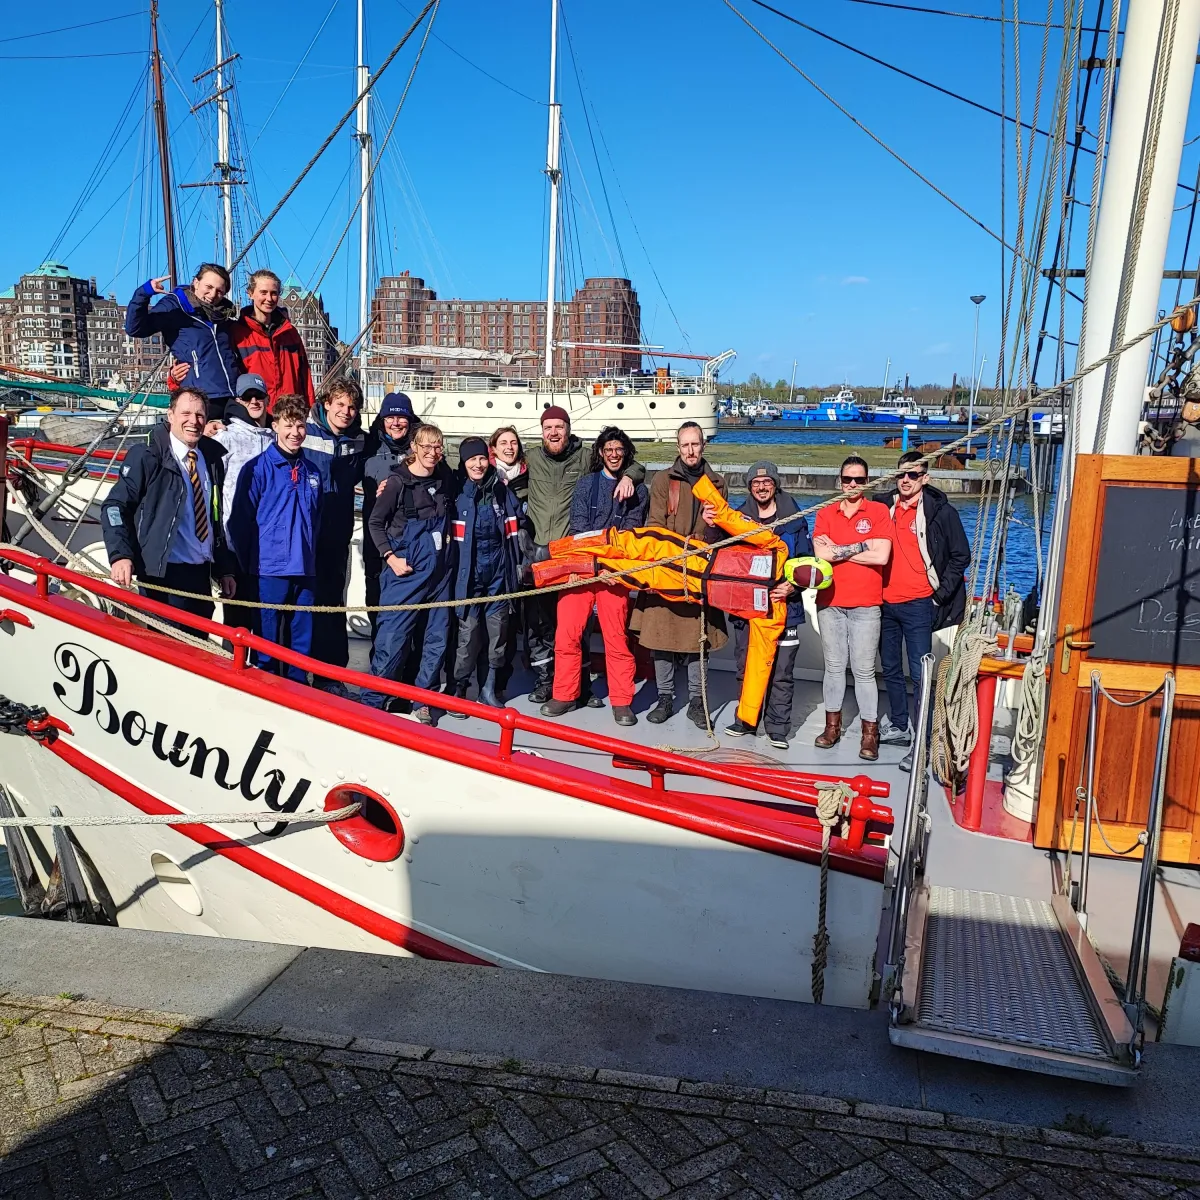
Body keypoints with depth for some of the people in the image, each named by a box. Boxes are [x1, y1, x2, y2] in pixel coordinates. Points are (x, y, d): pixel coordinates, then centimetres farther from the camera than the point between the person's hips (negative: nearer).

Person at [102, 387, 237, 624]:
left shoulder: (212, 459, 12)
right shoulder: (148, 457, -6)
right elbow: (115, 506, -10)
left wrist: (225, 569, 17)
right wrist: (120, 555, -23)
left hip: (202, 573, 6)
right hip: (164, 575, -6)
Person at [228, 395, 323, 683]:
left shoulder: (312, 471, 10)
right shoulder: (258, 468, -5)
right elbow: (240, 521, -3)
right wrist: (246, 566, -1)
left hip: (306, 571, 4)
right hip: (269, 570, -4)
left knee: (302, 639, 10)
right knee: (267, 639, 4)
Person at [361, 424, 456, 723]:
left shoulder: (445, 479, 6)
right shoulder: (397, 482, -7)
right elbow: (375, 523, -2)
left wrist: (449, 548, 11)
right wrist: (390, 557, -11)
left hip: (439, 570, 5)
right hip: (406, 570, -5)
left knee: (438, 637, 7)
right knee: (393, 636, -6)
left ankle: (423, 700, 19)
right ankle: (372, 701, 6)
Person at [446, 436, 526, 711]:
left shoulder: (502, 491, 9)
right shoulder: (456, 493, 0)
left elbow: (515, 531, 15)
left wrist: (518, 565, 14)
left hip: (499, 572, 3)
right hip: (468, 573, -3)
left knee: (498, 632, 6)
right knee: (468, 632, -6)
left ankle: (491, 689, 18)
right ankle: (458, 690, 6)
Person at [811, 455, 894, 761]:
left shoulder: (879, 511, -1)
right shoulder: (826, 514, 7)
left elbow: (881, 555, -13)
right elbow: (821, 552, -9)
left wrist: (839, 550, -8)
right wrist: (862, 546, -11)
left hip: (865, 605, -3)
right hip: (830, 601, 3)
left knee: (864, 670, -1)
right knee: (834, 666, 11)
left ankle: (870, 732, 7)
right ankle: (832, 725, 21)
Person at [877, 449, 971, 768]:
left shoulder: (941, 511, -4)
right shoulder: (884, 507, 9)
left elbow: (961, 556, 0)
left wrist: (941, 594, -5)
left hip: (918, 604, -5)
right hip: (886, 601, 5)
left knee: (919, 673, -7)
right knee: (891, 670, 14)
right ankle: (899, 727, 28)